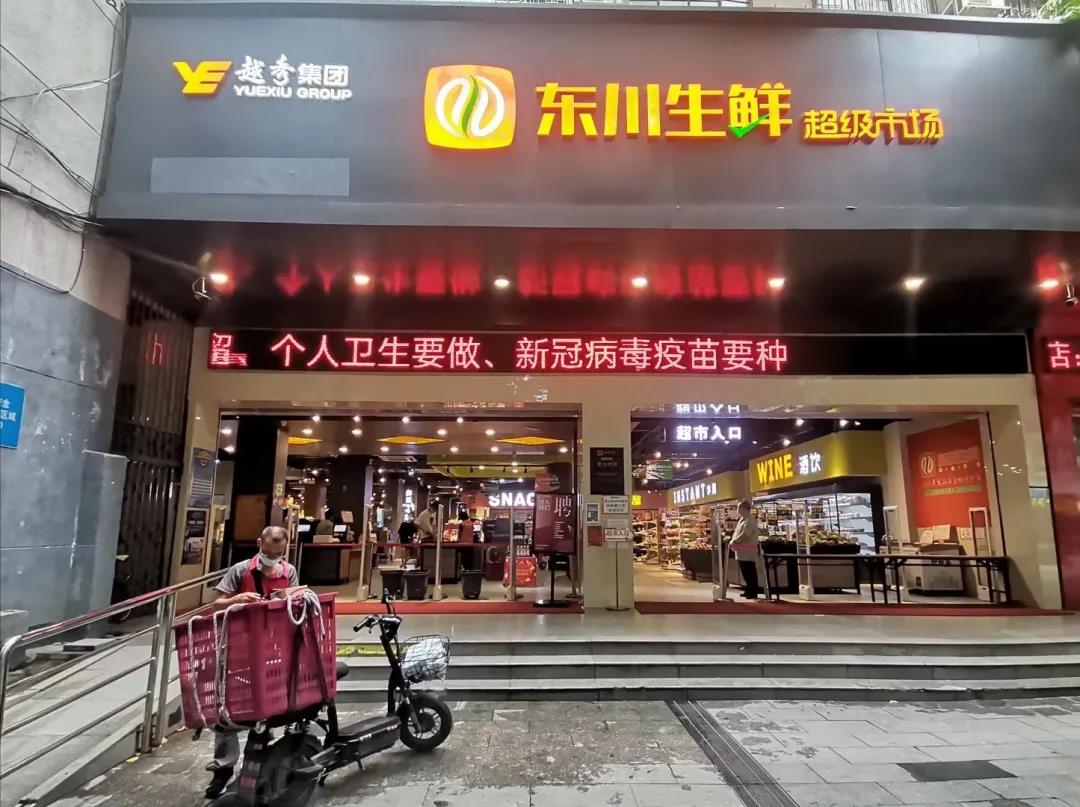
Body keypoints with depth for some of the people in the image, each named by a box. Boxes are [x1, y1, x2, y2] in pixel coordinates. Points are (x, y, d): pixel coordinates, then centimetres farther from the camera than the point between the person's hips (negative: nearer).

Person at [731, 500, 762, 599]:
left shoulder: (750, 520, -14)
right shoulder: (742, 519, 16)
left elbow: (745, 534, -22)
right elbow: (737, 532, 19)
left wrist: (734, 541, -14)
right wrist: (733, 541, 2)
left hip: (748, 550, -9)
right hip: (742, 550, 9)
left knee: (750, 572, -3)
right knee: (745, 571, 14)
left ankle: (753, 592, 2)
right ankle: (749, 590, 23)